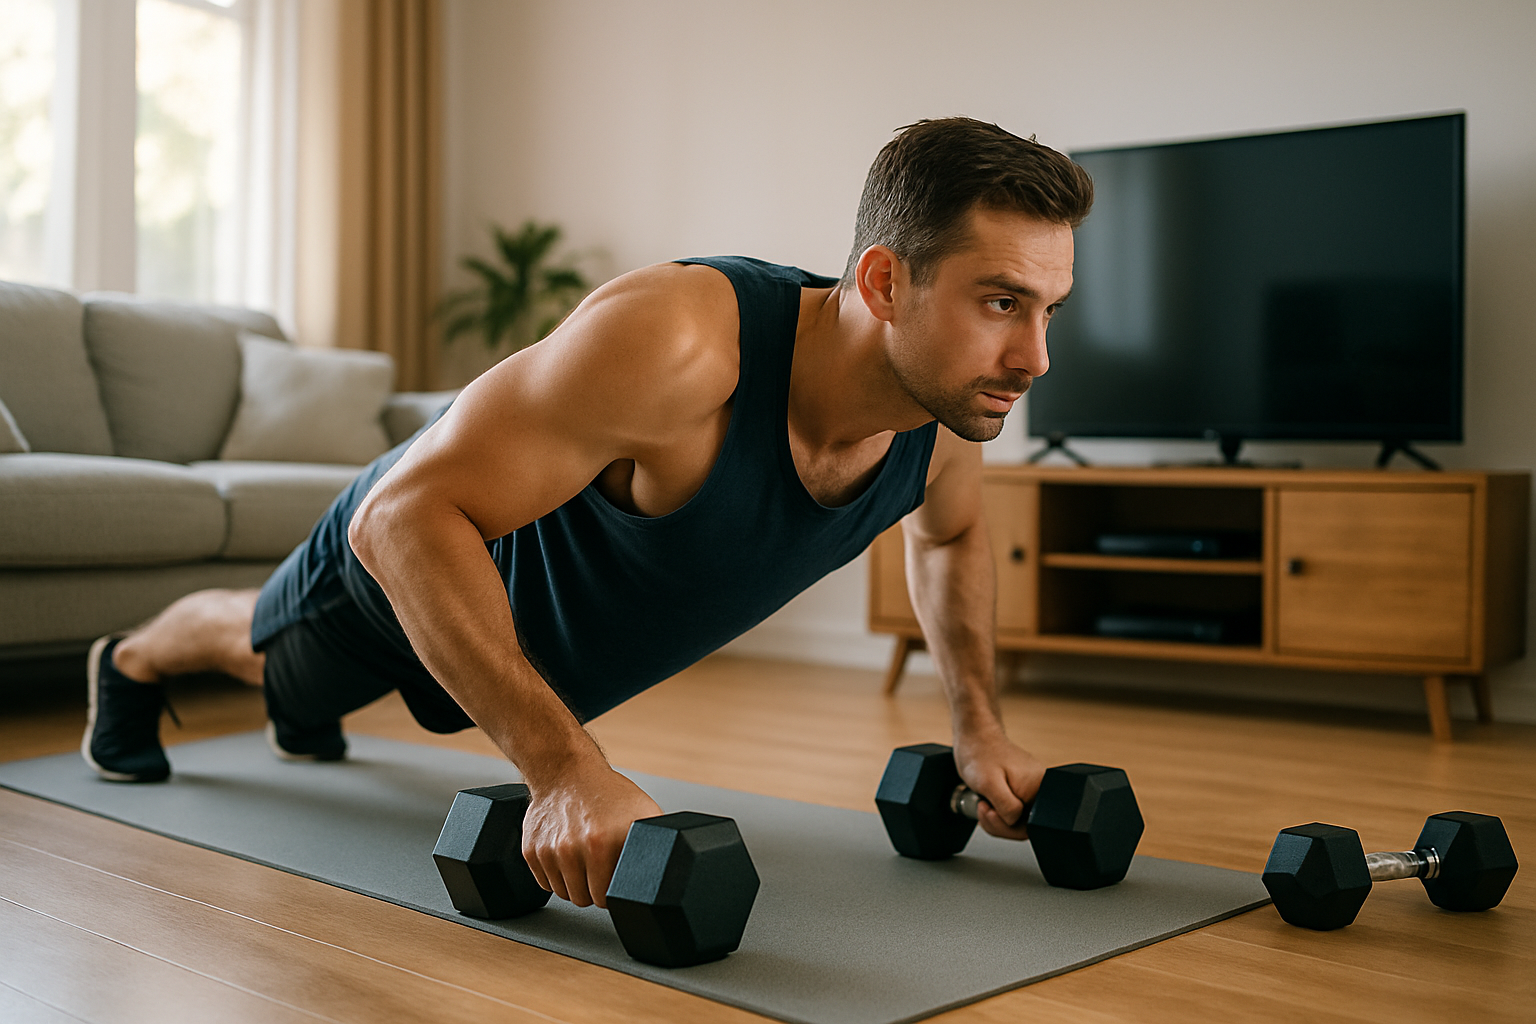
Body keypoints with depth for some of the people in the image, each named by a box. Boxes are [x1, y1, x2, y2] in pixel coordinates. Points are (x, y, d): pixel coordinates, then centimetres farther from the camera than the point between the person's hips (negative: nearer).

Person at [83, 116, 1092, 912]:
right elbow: (407, 514, -48)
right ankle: (130, 665, 64)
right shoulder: (676, 342, -50)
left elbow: (951, 533, -1)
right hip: (414, 548, -5)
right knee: (261, 648, 31)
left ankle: (304, 714, 74)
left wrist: (980, 727, -10)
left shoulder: (949, 410, -28)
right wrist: (564, 769, -55)